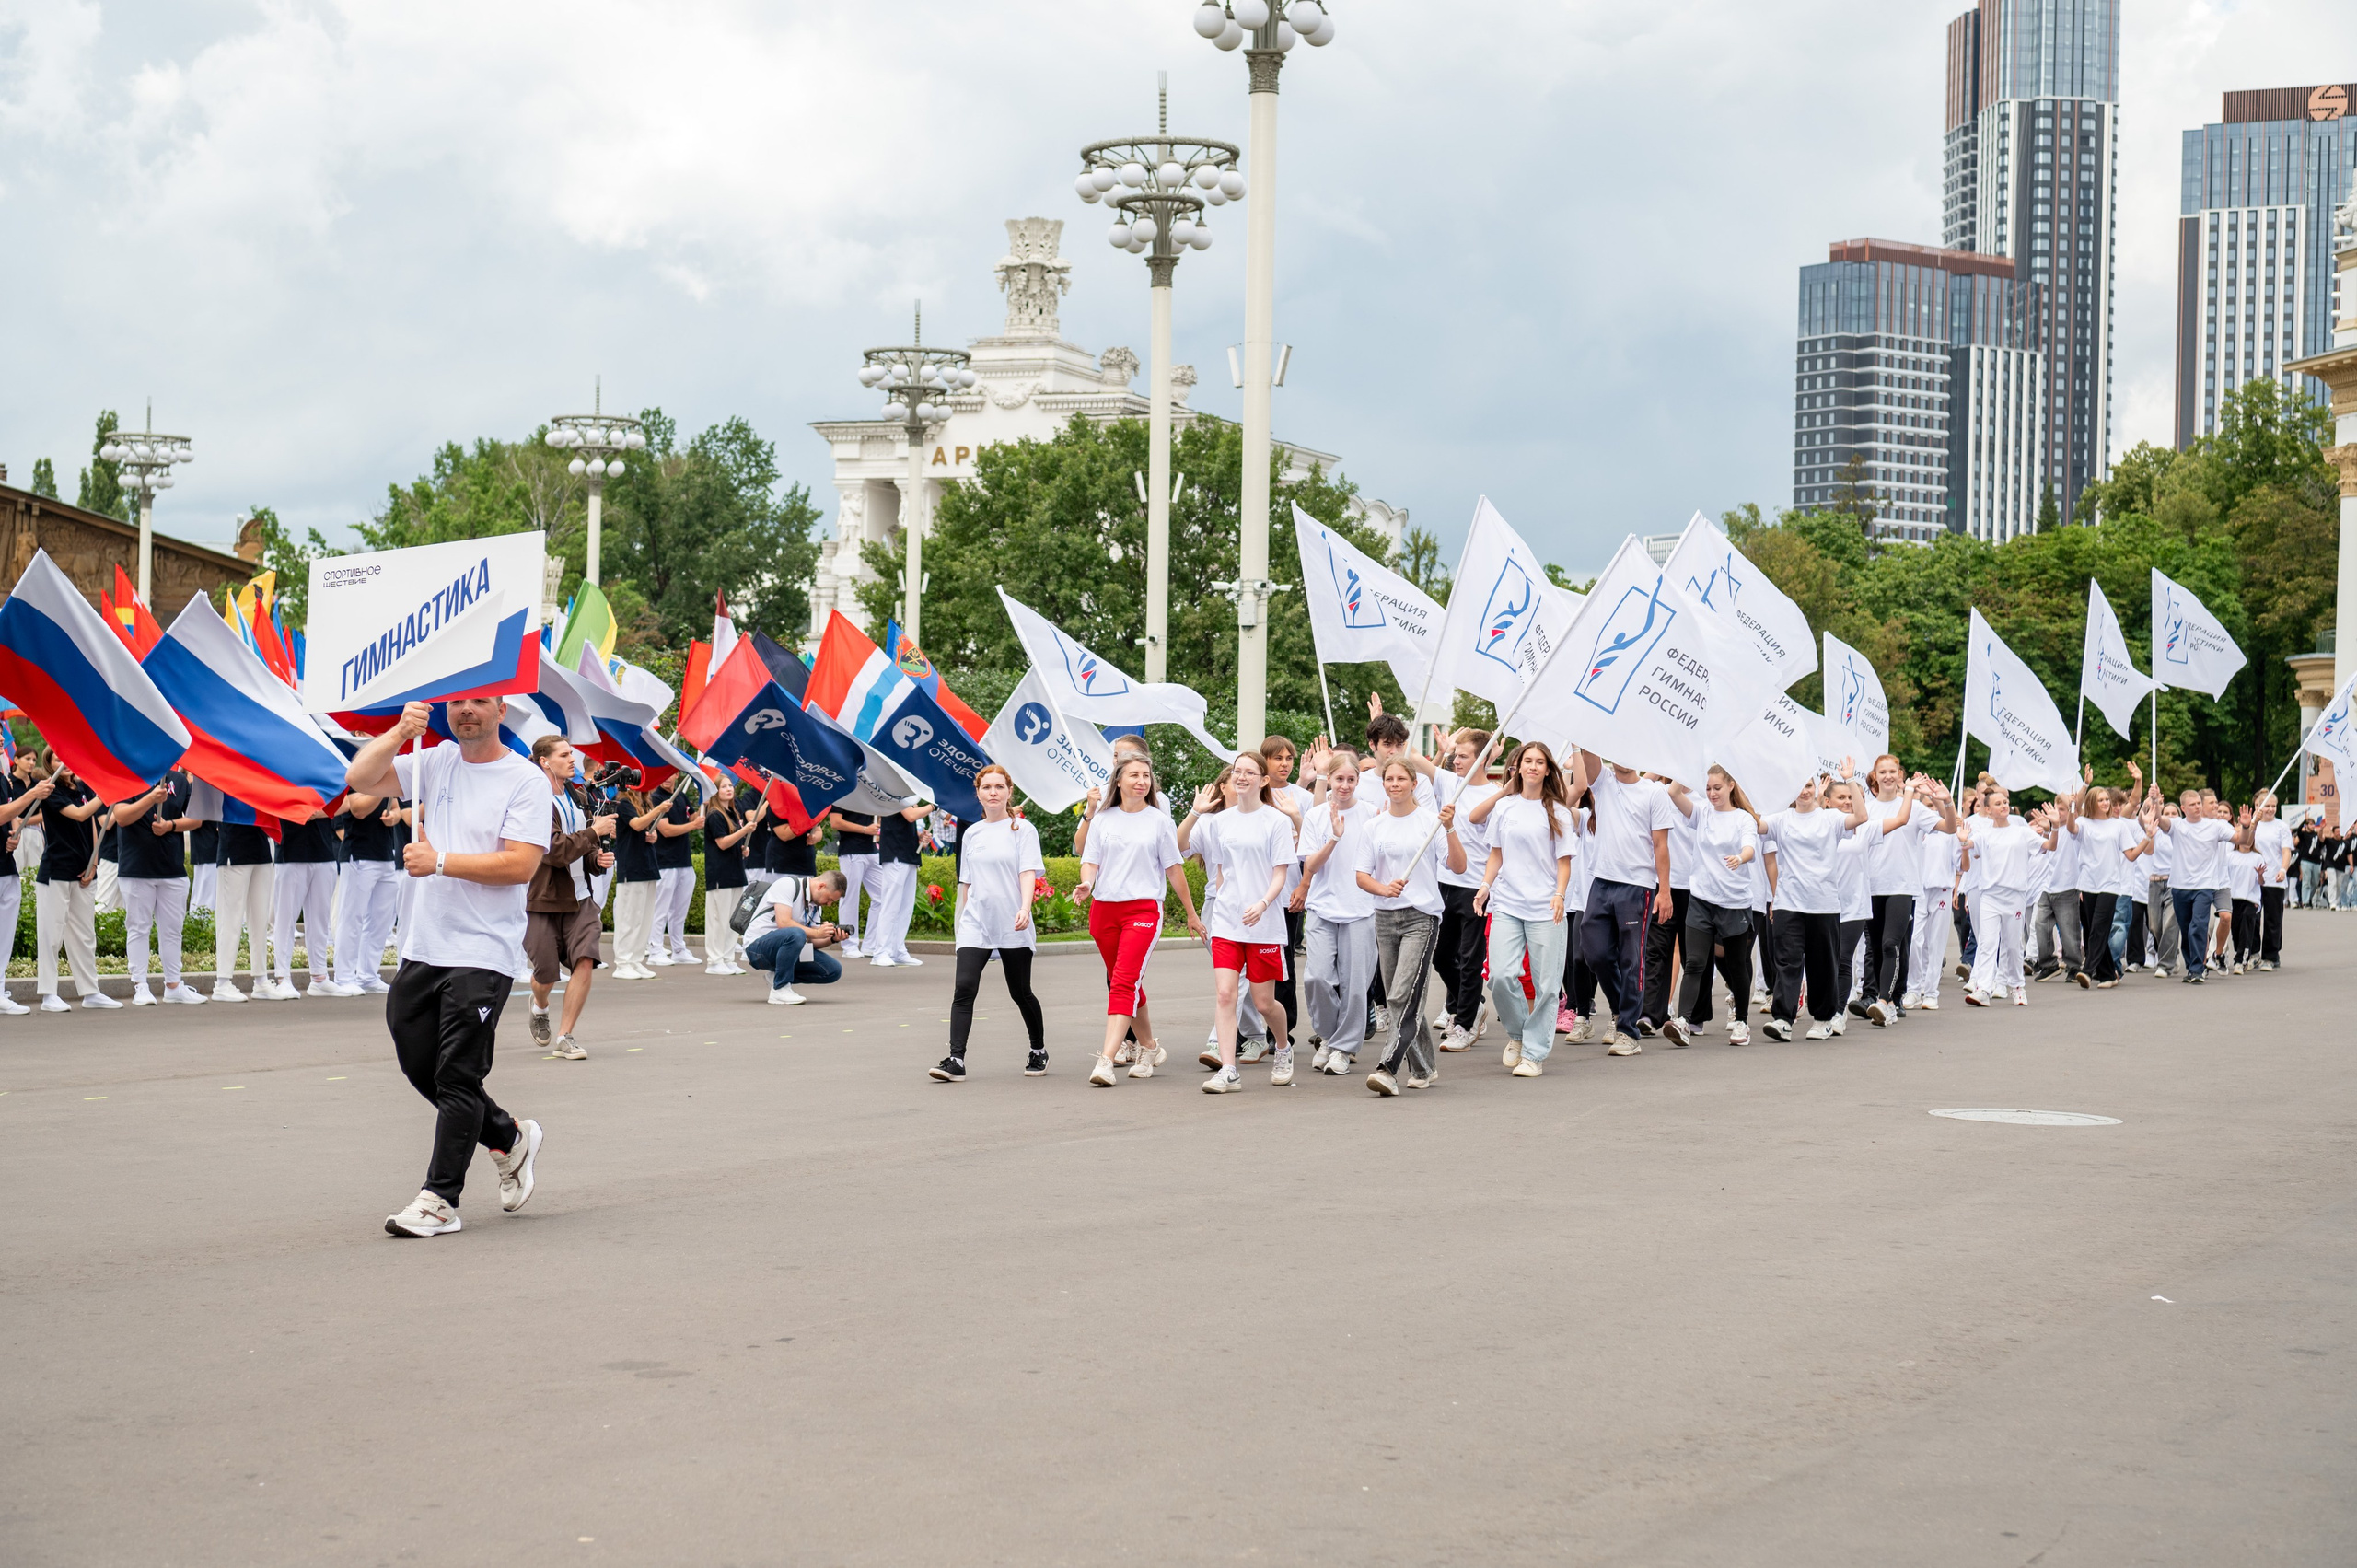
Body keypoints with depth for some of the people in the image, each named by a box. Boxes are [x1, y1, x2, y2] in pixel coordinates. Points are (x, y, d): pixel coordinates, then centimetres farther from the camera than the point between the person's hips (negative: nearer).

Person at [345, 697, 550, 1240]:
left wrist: (440, 861, -16)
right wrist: (400, 732, -9)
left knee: (457, 1077, -5)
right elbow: (360, 778, 3)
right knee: (420, 1067, 12)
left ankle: (440, 1199, 1)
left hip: (482, 955, -6)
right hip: (421, 949, 6)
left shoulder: (526, 781, -6)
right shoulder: (434, 763, 10)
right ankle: (510, 1139, 31)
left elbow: (521, 865, -15)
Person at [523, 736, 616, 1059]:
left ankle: (564, 1038, -2)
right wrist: (595, 832, -17)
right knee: (546, 972, 4)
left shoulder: (577, 798, 11)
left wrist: (598, 858, -1)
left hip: (579, 898, 5)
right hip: (543, 899, -5)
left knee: (585, 961, -12)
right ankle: (540, 1007, 41)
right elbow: (556, 850, -23)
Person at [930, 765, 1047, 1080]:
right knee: (964, 988, -14)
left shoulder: (1022, 830, 0)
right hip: (975, 924, 3)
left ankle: (1039, 1051, 29)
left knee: (1020, 992, 8)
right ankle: (956, 1060, -19)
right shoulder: (972, 834, 13)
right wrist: (961, 920, 17)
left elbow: (1028, 873, -11)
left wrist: (1024, 909, -26)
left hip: (1012, 926, -3)